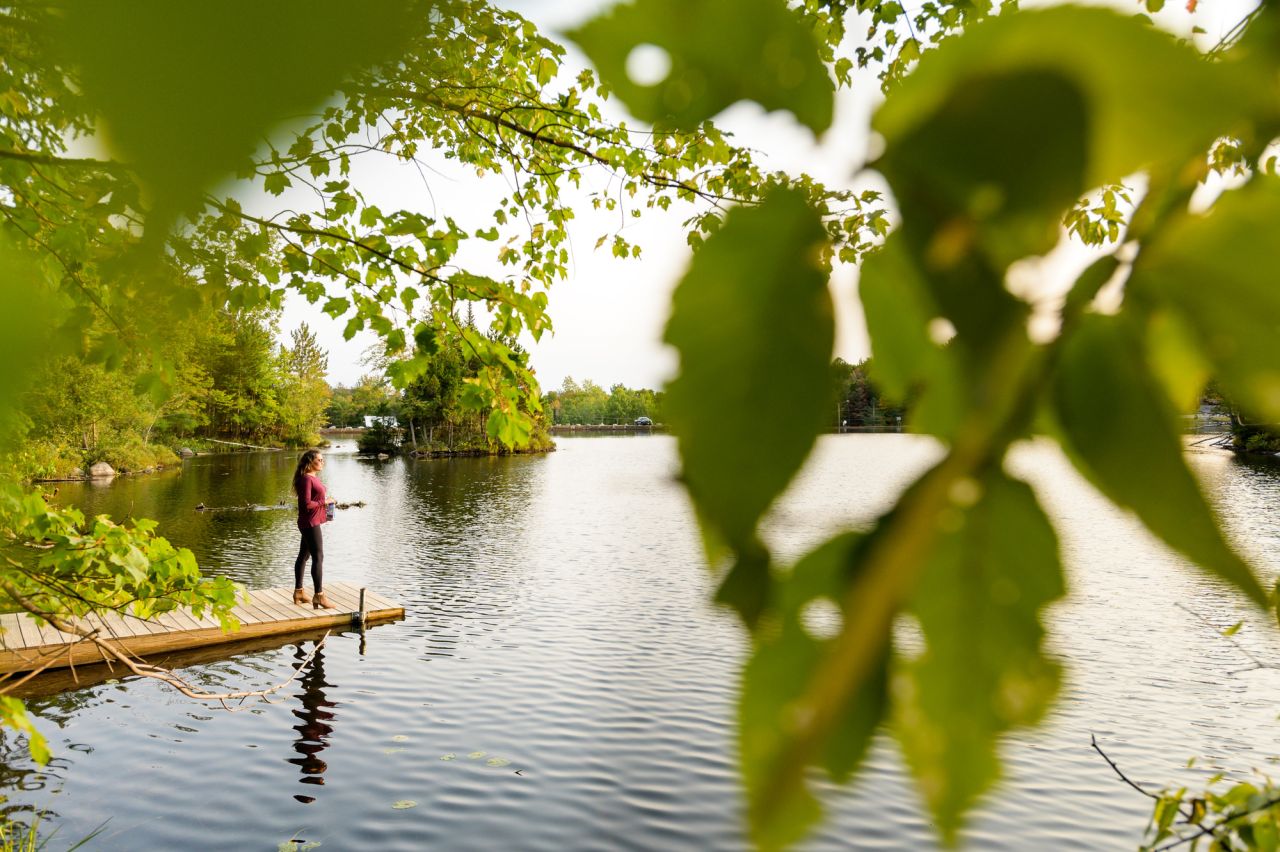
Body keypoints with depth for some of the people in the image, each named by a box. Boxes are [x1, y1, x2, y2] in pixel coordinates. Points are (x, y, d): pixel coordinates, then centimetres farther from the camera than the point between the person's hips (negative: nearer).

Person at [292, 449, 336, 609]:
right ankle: (319, 596, -9)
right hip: (310, 523, -10)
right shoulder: (306, 479, -17)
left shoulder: (313, 478, 13)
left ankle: (299, 592, 26)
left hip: (313, 522, 10)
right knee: (318, 557, -10)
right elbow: (306, 504, -23)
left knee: (304, 556, 16)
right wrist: (324, 502, -13)